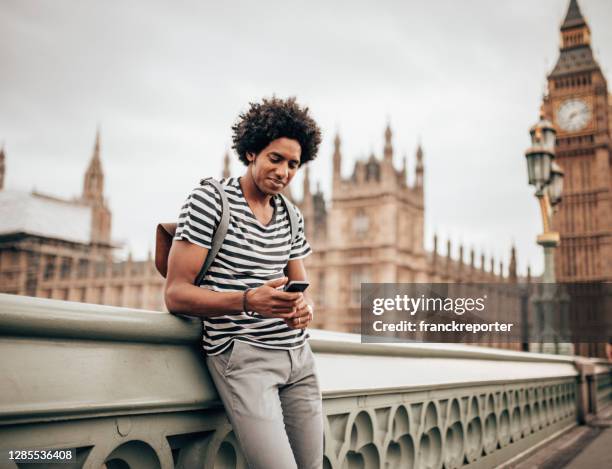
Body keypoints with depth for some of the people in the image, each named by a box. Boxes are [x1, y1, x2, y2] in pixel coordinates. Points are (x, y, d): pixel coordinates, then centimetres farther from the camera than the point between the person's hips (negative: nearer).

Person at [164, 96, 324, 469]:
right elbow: (176, 295, -11)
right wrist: (247, 301, -26)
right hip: (243, 353, -6)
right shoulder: (210, 200, -6)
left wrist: (305, 307, -9)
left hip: (299, 354, 6)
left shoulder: (292, 216, 13)